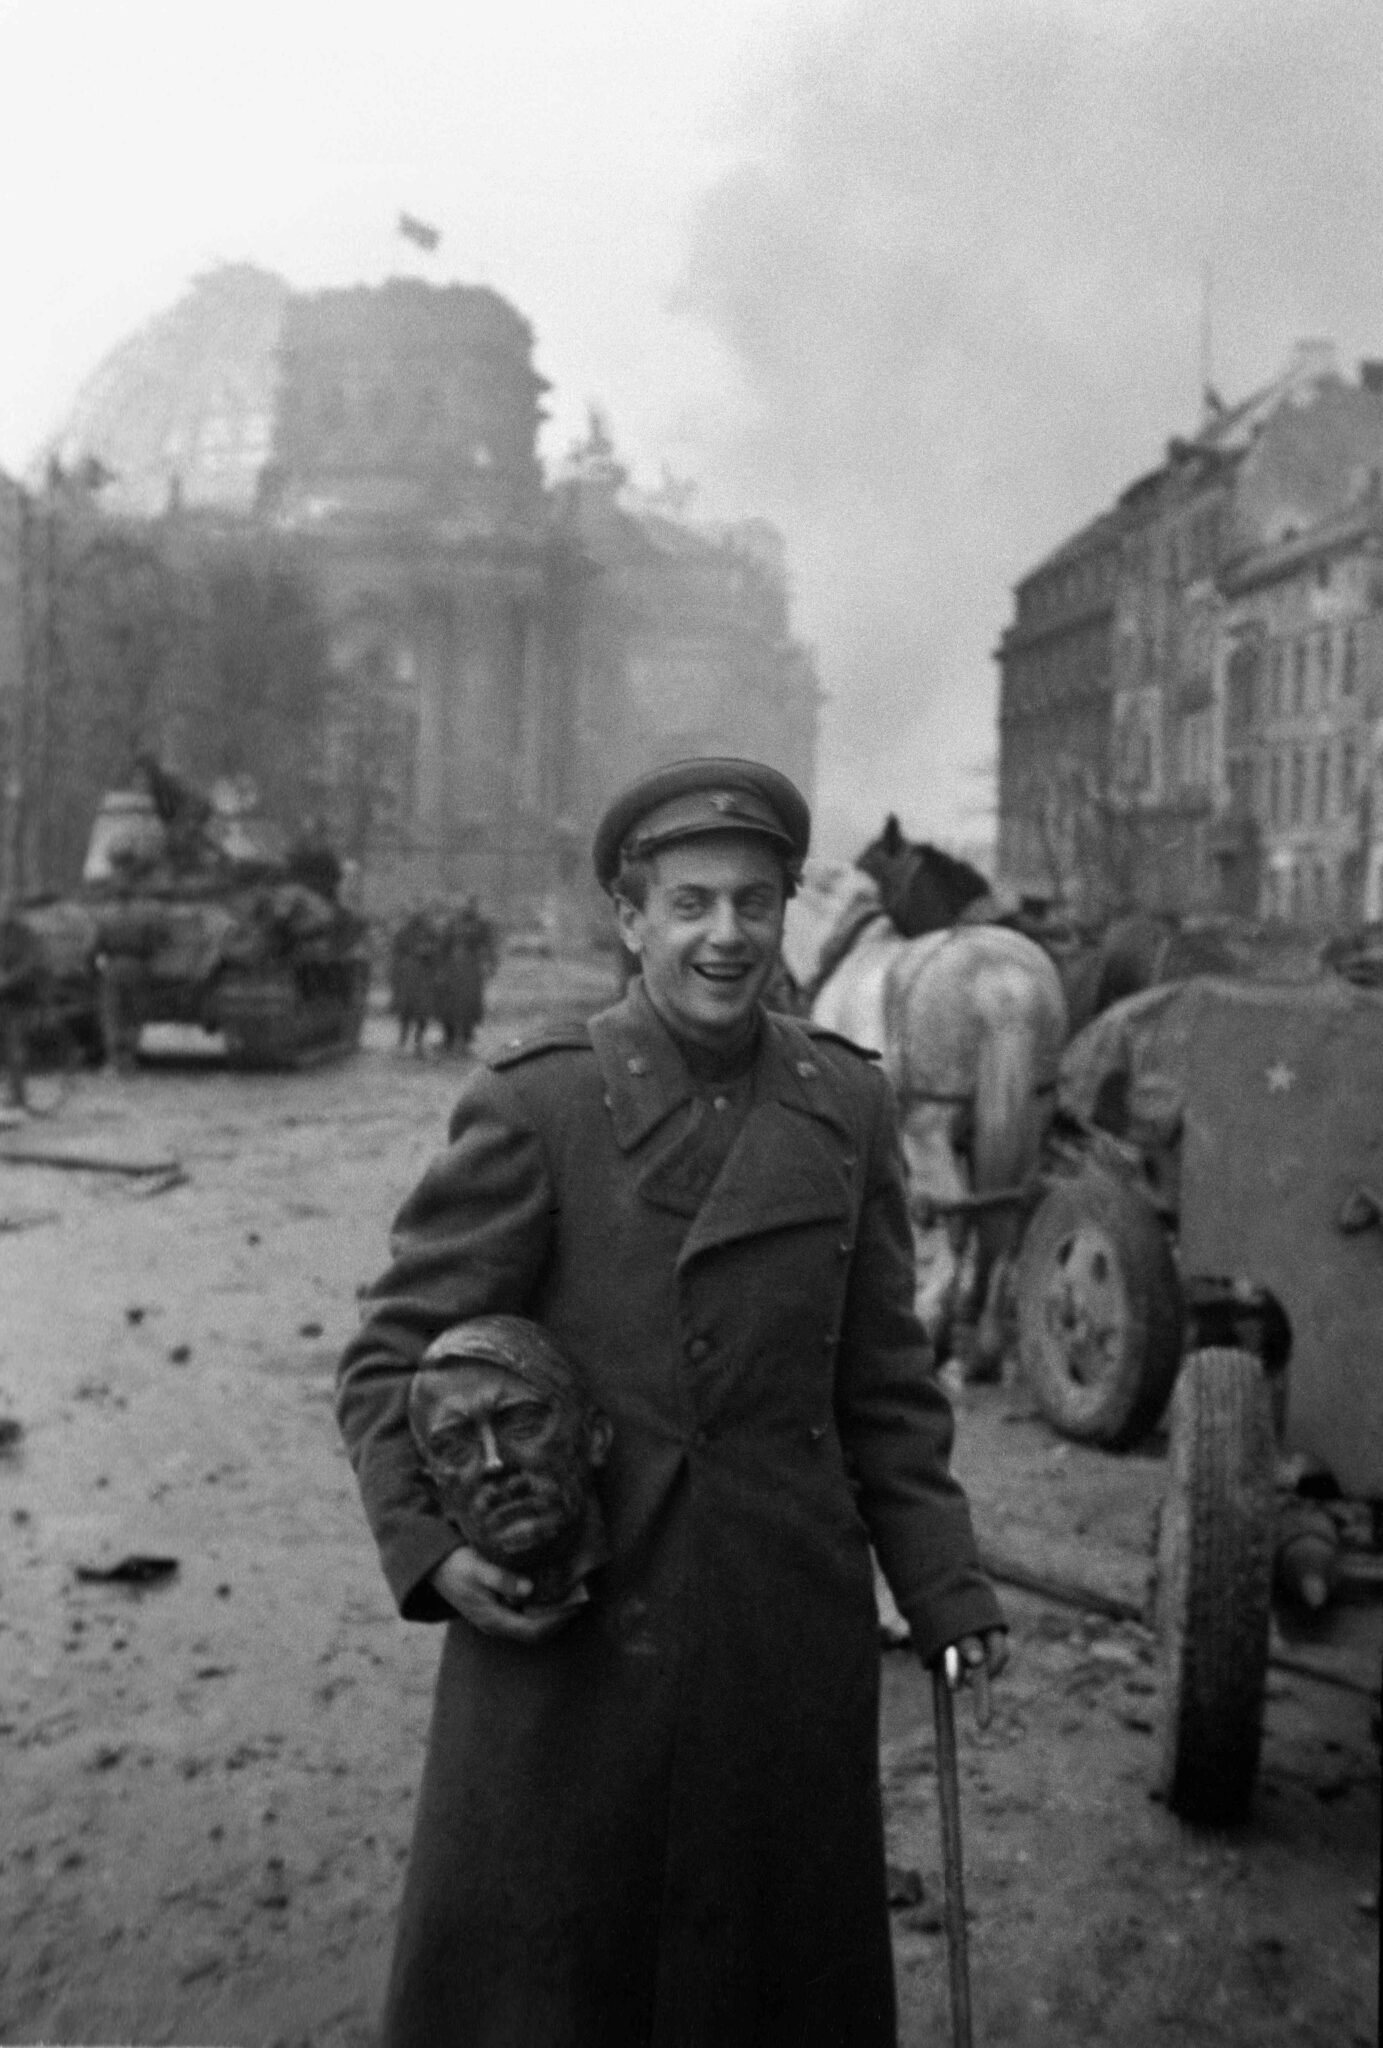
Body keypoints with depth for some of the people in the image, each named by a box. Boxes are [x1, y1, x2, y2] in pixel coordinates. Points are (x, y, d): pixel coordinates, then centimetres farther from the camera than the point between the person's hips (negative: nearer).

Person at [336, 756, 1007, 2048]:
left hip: (791, 1637, 4)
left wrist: (945, 1588, 5)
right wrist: (427, 1545, -18)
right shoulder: (532, 1104, -9)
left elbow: (884, 1380, 8)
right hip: (562, 1634, -3)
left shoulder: (846, 1103, 2)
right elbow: (390, 1358, -5)